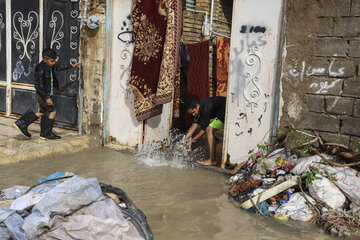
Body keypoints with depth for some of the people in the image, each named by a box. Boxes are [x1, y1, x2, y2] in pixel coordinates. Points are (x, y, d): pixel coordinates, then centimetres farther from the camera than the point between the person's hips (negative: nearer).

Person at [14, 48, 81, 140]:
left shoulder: (51, 67, 1)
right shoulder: (41, 70, -24)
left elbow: (60, 68, 22)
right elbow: (39, 87, -23)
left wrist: (72, 66, 19)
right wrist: (47, 98, -24)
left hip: (48, 94, 9)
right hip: (43, 95, -9)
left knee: (42, 112, 18)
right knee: (52, 111, -4)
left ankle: (21, 124, 28)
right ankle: (46, 134, 8)